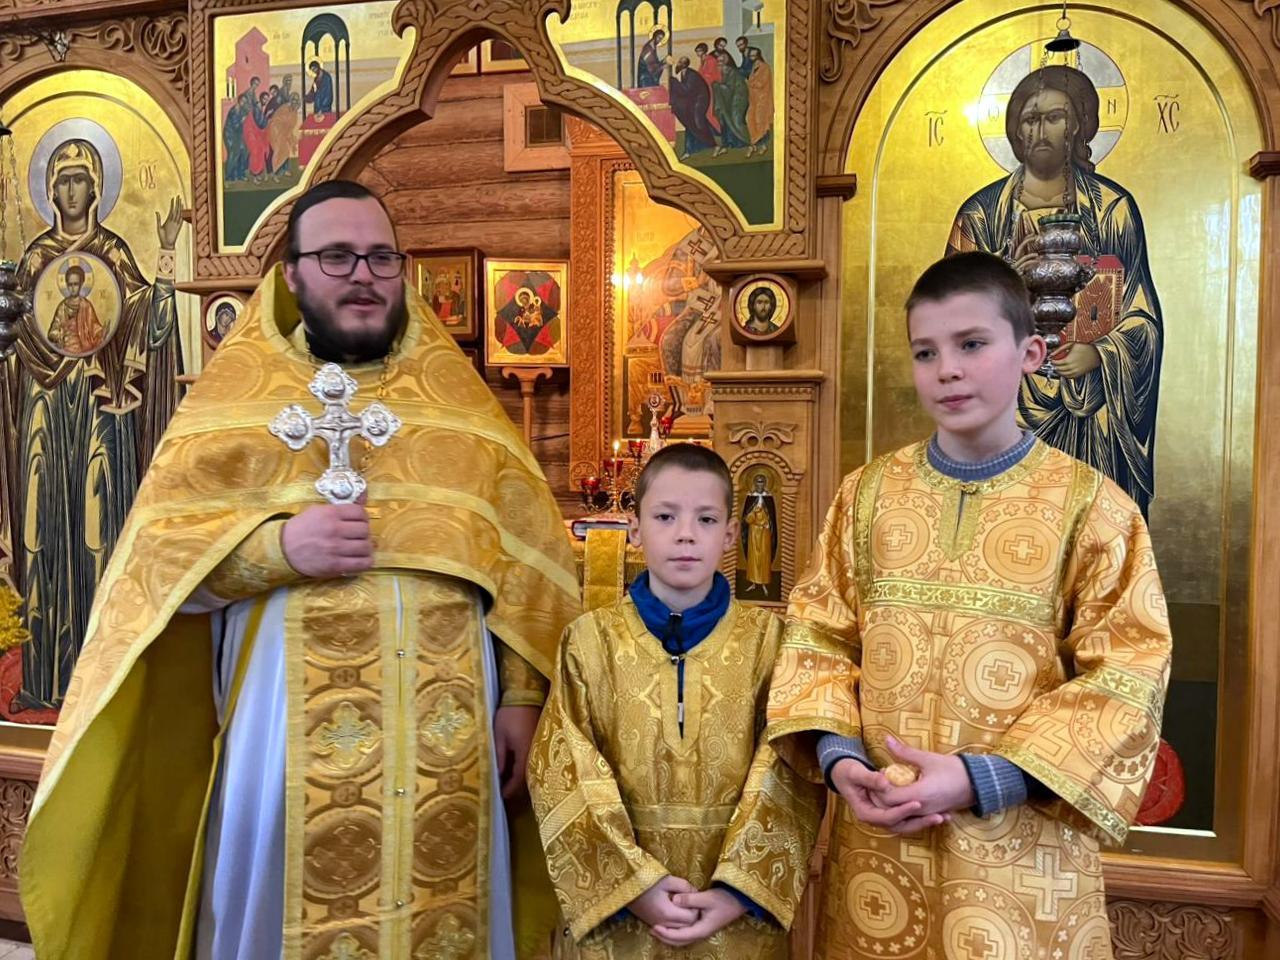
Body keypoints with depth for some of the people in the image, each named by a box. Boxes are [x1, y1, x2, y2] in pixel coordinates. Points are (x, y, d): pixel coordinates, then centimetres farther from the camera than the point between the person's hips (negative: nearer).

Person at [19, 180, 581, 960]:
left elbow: (527, 554, 5)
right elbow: (156, 545, -1)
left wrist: (522, 696, -2)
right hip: (295, 738, -1)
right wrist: (279, 545, -19)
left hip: (448, 740, 2)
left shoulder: (457, 393, 8)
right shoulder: (238, 391, 5)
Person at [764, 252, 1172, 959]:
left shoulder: (1089, 504, -6)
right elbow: (817, 637, 4)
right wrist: (838, 756, -12)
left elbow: (1126, 679, -9)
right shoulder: (868, 493, 2)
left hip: (1019, 841, -2)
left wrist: (982, 779, -17)